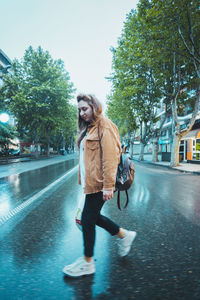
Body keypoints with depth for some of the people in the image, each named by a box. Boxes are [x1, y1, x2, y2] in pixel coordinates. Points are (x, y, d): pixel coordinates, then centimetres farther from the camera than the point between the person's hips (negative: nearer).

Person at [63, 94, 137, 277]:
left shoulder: (105, 127, -11)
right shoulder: (88, 129, 17)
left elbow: (110, 158, -19)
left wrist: (108, 186, -22)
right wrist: (84, 179, 17)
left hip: (99, 183, -9)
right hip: (91, 182, 9)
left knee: (88, 219, 1)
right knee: (93, 216, 15)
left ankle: (87, 263, 22)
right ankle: (124, 235, 33)